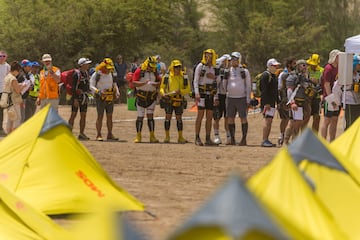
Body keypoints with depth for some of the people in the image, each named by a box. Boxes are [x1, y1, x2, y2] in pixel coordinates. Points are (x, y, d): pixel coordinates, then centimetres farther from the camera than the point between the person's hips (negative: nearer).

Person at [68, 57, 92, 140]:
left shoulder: (86, 73, 11)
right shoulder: (77, 73, -12)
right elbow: (74, 87, -16)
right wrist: (75, 99, -21)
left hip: (84, 97, 7)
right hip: (77, 96, -7)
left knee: (83, 115, 6)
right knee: (73, 115, -5)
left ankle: (82, 134, 11)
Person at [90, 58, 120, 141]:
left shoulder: (110, 74, 13)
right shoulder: (96, 75, -7)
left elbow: (114, 84, 26)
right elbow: (91, 86, -10)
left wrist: (117, 93, 12)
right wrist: (99, 92, -26)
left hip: (110, 98, 6)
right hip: (100, 98, -6)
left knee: (109, 116, 7)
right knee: (100, 116, -6)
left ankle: (110, 134, 13)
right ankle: (98, 135, -3)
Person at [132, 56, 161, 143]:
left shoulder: (154, 72, 5)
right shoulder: (139, 71, -9)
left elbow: (160, 81, 7)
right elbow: (134, 83, -17)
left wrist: (155, 84, -16)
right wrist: (145, 82, -29)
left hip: (151, 96, 3)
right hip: (141, 96, -3)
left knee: (150, 116, -2)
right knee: (140, 117, 1)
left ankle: (152, 136, -2)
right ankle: (138, 136, 10)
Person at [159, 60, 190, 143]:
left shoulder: (183, 77, 4)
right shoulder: (167, 77, 1)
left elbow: (188, 89, 3)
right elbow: (162, 87, 6)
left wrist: (180, 91, -15)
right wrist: (163, 93, -15)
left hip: (179, 101, 1)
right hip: (168, 100, -1)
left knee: (179, 118, 3)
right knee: (168, 117, -4)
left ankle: (180, 137, 9)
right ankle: (167, 136, 4)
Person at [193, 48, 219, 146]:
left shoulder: (213, 68, 13)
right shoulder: (200, 66, -3)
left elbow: (218, 82, 16)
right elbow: (196, 80, -9)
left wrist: (214, 77, -6)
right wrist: (196, 93, -19)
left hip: (210, 94, 6)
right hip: (202, 93, -6)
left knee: (209, 117, 4)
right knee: (200, 115, -8)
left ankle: (208, 139, 7)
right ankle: (197, 138, -5)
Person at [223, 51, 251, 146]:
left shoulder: (244, 72, 1)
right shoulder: (228, 71, 9)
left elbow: (248, 86, 1)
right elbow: (225, 84, 15)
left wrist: (248, 100, -6)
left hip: (241, 98, -4)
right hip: (230, 98, 4)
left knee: (243, 118, -2)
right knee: (230, 119, 3)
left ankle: (244, 139, 1)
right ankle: (232, 139, 10)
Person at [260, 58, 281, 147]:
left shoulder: (273, 76, 19)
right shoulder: (265, 75, -12)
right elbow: (264, 90, -18)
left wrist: (278, 102, 23)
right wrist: (266, 103, -23)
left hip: (272, 102, 10)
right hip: (267, 102, -10)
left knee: (270, 121, 10)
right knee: (267, 120, -14)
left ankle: (266, 140, 14)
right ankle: (264, 141, -15)